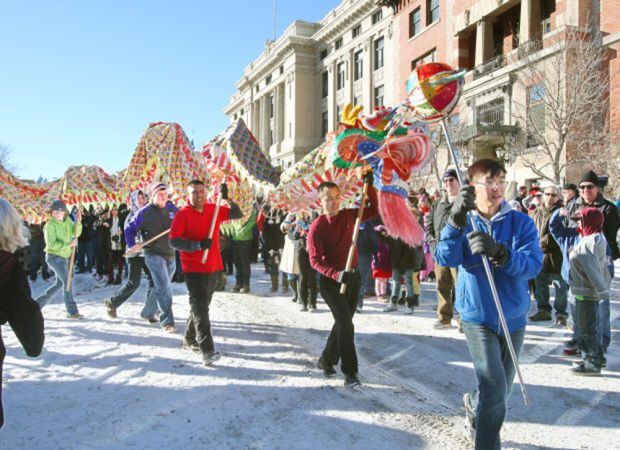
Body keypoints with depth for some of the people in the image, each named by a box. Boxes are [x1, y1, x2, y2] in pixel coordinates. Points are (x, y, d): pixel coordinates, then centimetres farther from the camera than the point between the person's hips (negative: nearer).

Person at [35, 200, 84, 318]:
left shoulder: (67, 220, 6)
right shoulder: (50, 225, -14)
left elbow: (75, 233, 4)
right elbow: (52, 244, -21)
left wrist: (78, 222, -12)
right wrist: (68, 245, -28)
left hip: (64, 257, 8)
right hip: (54, 256, -8)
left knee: (59, 283, 16)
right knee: (67, 281, -14)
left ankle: (37, 303, 30)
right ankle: (72, 311, -9)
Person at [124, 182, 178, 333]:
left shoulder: (173, 210, 7)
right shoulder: (144, 213, -4)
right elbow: (129, 229, 5)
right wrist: (132, 244, -8)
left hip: (170, 255, 5)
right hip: (154, 254, -5)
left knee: (162, 287, 16)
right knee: (163, 288, -13)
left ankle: (148, 313, 37)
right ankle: (167, 322, -9)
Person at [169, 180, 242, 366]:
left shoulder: (214, 210, 7)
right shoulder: (182, 215, -8)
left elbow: (237, 214, 3)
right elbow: (173, 241, -14)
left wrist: (227, 199, -13)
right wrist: (199, 245, -24)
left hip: (213, 267, 6)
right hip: (193, 268, -5)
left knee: (202, 304, 17)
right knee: (200, 305, -11)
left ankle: (190, 339, 35)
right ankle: (207, 350, -13)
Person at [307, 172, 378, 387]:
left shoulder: (348, 216, 3)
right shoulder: (317, 227, -12)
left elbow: (373, 211, 11)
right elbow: (315, 260, -17)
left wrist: (369, 187, -1)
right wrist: (336, 274, -32)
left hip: (353, 277, 6)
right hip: (331, 281, -6)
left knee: (343, 323, 14)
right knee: (345, 323, -14)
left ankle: (326, 360, 32)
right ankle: (350, 371, -4)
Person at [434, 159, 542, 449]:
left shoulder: (521, 222, -5)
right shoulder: (464, 223, -5)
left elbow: (534, 264, -18)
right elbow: (445, 258, -21)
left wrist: (499, 253, -37)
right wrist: (456, 221, -36)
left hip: (513, 318, 3)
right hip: (477, 317, -2)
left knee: (501, 390, 20)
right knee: (494, 390, -14)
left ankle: (473, 403, 51)